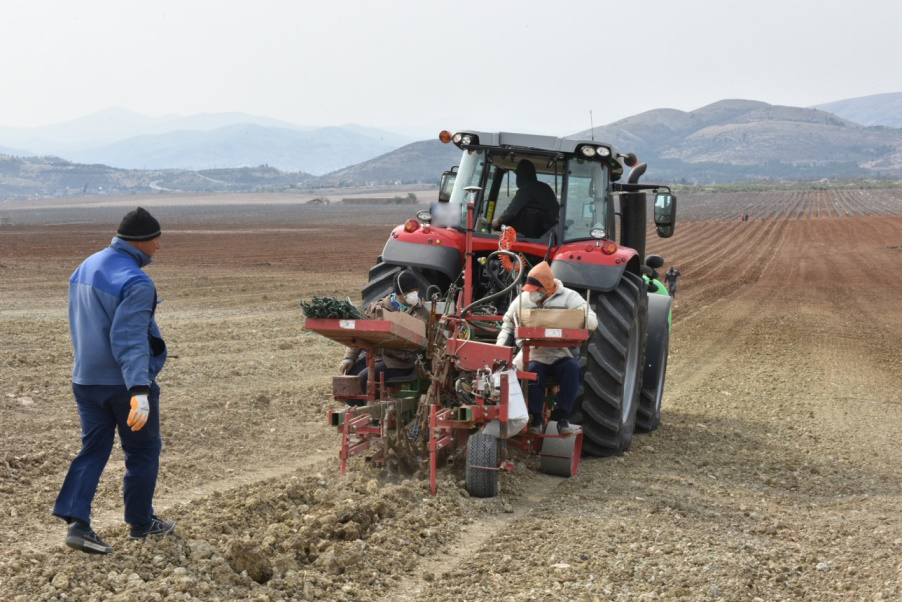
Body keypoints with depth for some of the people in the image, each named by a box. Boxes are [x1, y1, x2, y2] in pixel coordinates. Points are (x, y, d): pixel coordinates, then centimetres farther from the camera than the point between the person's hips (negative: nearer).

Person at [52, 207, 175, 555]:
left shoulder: (85, 267, 7)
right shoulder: (136, 282, -21)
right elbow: (130, 340, -30)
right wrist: (139, 391, -36)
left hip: (85, 379, 7)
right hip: (126, 382, -7)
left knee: (93, 450, 11)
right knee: (143, 451, 10)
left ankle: (77, 522, -2)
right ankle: (140, 523, 22)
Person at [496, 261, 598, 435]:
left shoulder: (569, 297, -3)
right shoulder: (522, 299, 7)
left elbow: (592, 321, -14)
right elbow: (507, 323, 24)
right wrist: (501, 343, 6)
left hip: (559, 355, -1)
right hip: (532, 356, 1)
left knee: (572, 368, -33)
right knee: (533, 370, -34)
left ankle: (563, 420, -26)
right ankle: (535, 420, -23)